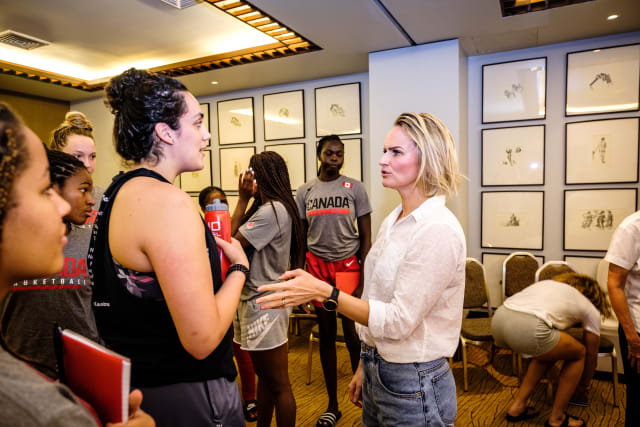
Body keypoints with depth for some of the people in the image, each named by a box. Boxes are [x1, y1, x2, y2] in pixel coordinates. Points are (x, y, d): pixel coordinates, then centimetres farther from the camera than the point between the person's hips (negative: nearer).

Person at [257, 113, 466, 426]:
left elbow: (399, 320, -24)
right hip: (377, 373, 7)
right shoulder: (393, 221, 4)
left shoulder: (438, 231, -22)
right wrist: (365, 367, 15)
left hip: (413, 386, -7)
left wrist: (324, 293, -29)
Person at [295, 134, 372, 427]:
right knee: (326, 334, 11)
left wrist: (364, 281, -8)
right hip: (317, 267, 2)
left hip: (348, 265, -2)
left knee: (352, 333, 2)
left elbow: (366, 238, -2)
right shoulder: (305, 192, 4)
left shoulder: (355, 189, -2)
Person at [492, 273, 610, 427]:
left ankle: (517, 407, 33)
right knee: (579, 353, 24)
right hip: (526, 329, -6)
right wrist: (583, 386, 53)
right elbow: (591, 356, 34)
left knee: (548, 351, 33)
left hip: (498, 318, 6)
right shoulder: (590, 310, 24)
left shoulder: (551, 283, 38)